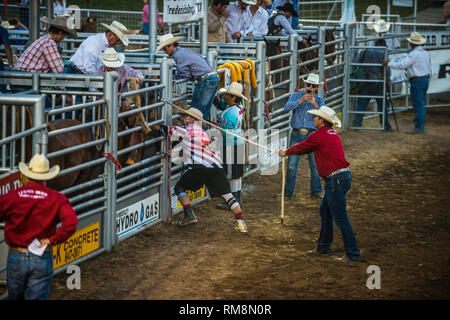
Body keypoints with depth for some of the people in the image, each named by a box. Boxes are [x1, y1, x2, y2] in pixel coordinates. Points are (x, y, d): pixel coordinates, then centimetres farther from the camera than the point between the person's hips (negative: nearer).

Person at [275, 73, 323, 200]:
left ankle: (316, 191, 14)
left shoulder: (319, 99, 7)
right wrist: (301, 101, -19)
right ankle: (288, 191, 7)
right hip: (297, 134, 0)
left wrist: (315, 105, -24)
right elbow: (287, 108, -10)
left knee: (315, 164, 2)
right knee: (291, 164, -1)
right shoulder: (296, 96, 7)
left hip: (312, 135, 0)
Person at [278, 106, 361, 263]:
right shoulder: (332, 134, 16)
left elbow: (301, 147, 5)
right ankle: (323, 247, 31)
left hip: (336, 179, -10)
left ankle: (353, 254, -7)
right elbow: (307, 147, 28)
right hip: (343, 175, 10)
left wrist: (286, 152, 25)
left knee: (340, 218, -7)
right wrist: (288, 152, 34)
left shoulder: (318, 136, -12)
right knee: (325, 212, 21)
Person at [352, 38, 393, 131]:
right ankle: (386, 126, 9)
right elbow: (385, 70, -10)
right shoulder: (383, 54, -5)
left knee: (361, 104, 8)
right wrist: (387, 82, -1)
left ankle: (357, 124, 2)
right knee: (382, 105, 6)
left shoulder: (364, 52, 7)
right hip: (378, 83, -3)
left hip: (365, 83, 3)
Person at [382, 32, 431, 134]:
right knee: (421, 105, 13)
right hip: (425, 79, 9)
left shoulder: (414, 54, -17)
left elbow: (402, 65, -24)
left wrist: (389, 64, -16)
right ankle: (421, 127, 17)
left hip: (417, 81, -9)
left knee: (418, 105, -6)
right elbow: (429, 69, 17)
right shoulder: (426, 53, 11)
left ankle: (418, 128, -5)